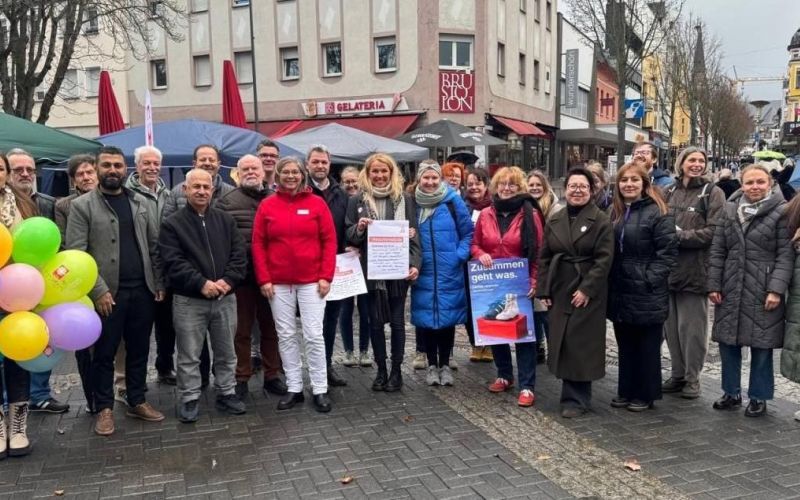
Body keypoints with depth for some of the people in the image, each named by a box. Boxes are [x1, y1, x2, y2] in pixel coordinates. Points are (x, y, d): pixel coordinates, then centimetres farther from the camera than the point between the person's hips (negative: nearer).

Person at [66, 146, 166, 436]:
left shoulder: (140, 203, 10)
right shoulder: (82, 206, -3)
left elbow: (155, 246, 11)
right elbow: (75, 254, -9)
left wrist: (159, 284, 4)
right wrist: (98, 290, -15)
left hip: (142, 290, 4)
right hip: (107, 293, -4)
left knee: (139, 350, 12)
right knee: (104, 353, 7)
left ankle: (137, 402, 26)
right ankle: (104, 408, 21)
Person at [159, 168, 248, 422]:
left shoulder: (226, 220, 8)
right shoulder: (172, 224, -3)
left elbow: (239, 254, 2)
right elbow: (173, 262, -12)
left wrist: (228, 281, -13)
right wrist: (202, 283, -21)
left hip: (225, 298, 3)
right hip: (189, 300, -3)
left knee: (226, 353, 13)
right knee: (189, 356, 6)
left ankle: (227, 394, 27)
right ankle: (190, 399, 19)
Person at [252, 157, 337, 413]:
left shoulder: (317, 203, 0)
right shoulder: (267, 205, 3)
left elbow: (329, 241, -1)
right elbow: (258, 244, 3)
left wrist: (326, 276, -8)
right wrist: (263, 279, -4)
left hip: (312, 281, -2)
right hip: (278, 283, 2)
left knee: (314, 336, 0)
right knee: (286, 336, 8)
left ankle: (320, 390, 11)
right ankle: (294, 388, 19)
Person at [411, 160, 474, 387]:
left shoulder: (453, 201, -4)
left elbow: (468, 233, 2)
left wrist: (460, 256, -9)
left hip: (449, 274, -1)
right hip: (423, 274, 1)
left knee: (448, 318, 5)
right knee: (426, 319, 6)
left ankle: (445, 365, 20)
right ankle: (432, 365, 21)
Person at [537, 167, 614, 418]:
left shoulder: (601, 221, -4)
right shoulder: (554, 221, 10)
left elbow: (604, 259, -10)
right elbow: (544, 257, 11)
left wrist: (587, 289, -16)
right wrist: (544, 290, 4)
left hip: (587, 294, -5)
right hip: (559, 292, 5)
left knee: (580, 345, -3)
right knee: (563, 343, 8)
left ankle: (575, 399, 8)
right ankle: (575, 395, 22)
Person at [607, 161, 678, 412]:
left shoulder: (657, 212, -9)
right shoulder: (615, 212, 11)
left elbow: (668, 252, -13)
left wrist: (649, 279, -18)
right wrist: (609, 282, 6)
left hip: (647, 294, -6)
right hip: (620, 292, 6)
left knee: (647, 347, 7)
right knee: (625, 345, 15)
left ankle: (645, 394, 19)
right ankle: (626, 391, 27)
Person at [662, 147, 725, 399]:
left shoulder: (712, 193, -2)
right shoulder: (669, 192, 12)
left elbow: (714, 232, -12)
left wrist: (680, 236, -16)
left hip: (695, 270, -4)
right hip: (668, 268, 5)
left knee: (692, 327, 2)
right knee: (671, 325, 10)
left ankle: (692, 378, 14)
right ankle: (677, 374, 23)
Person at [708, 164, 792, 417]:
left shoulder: (781, 212, -4)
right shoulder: (729, 209, 8)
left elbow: (785, 255, -7)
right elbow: (717, 251, 7)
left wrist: (776, 289, -14)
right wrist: (714, 284, 2)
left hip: (763, 292, -4)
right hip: (731, 289, 4)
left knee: (761, 346, 5)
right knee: (727, 342, 9)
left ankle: (758, 397, 20)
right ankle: (731, 392, 25)